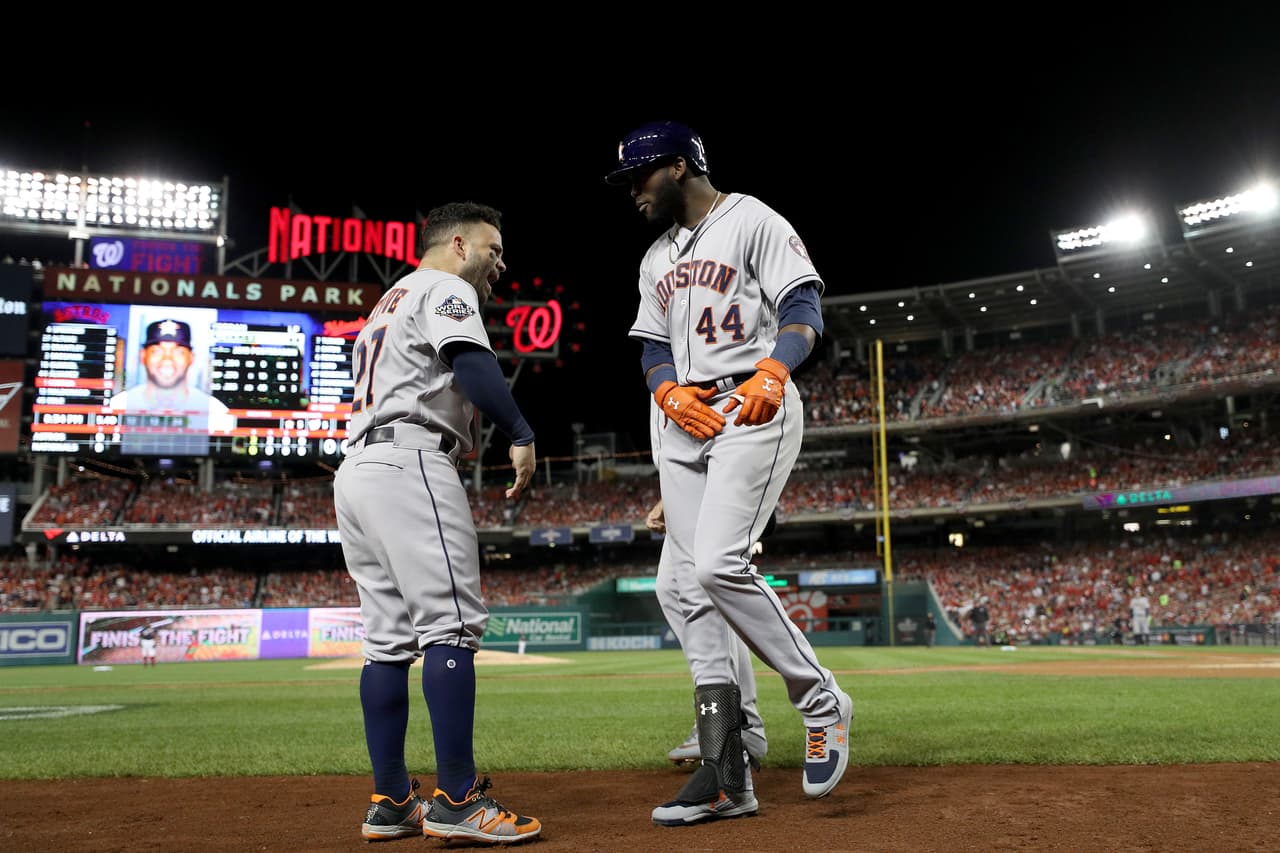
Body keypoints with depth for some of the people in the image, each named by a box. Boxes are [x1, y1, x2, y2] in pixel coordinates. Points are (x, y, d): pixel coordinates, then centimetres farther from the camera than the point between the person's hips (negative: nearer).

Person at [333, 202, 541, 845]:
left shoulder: (387, 303, 32)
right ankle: (456, 802, -15)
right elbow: (470, 359, -16)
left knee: (388, 637, 7)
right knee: (452, 624, -12)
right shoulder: (444, 287, 3)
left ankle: (390, 803, 9)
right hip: (410, 462, -10)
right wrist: (521, 435, -21)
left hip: (355, 469, 10)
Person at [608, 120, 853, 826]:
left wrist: (771, 372, -27)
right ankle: (724, 777, 2)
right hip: (686, 423, 8)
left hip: (754, 411, -7)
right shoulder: (657, 259, 23)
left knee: (718, 564, -24)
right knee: (692, 585, -1)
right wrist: (671, 392, -2)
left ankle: (821, 701, -3)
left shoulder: (752, 221, 1)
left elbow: (803, 308, -8)